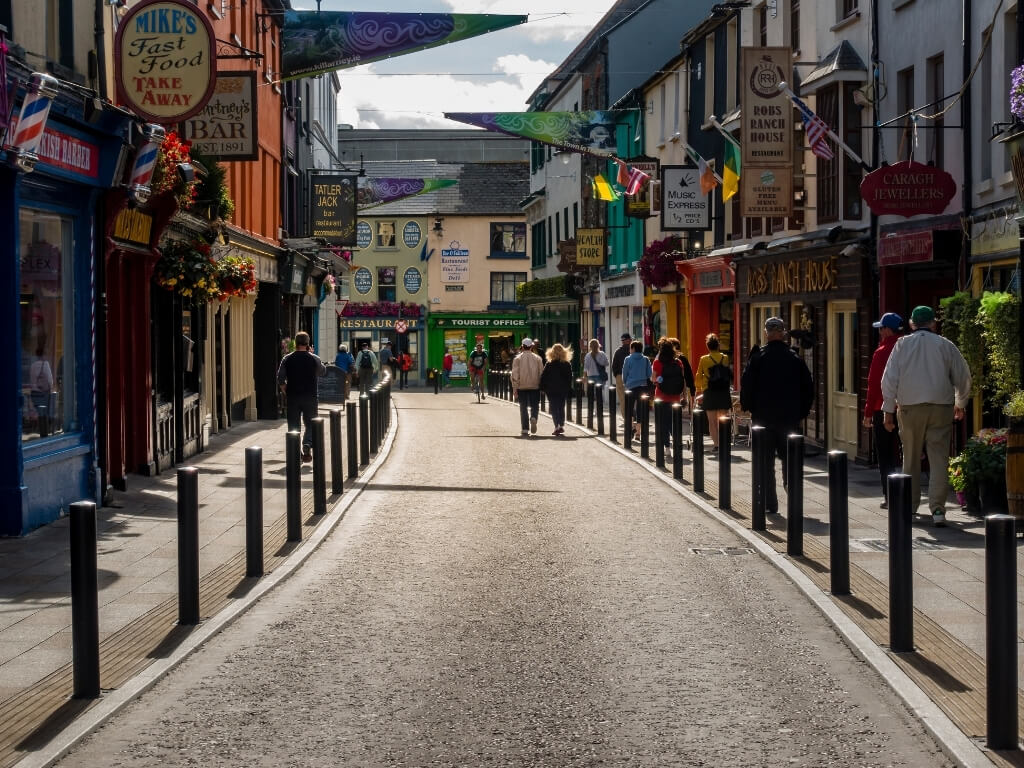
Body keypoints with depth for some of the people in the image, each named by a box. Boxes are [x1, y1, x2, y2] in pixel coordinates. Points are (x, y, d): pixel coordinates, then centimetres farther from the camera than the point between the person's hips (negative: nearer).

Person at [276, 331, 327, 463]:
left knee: (294, 426, 9)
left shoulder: (287, 359, -1)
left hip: (292, 397, 1)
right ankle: (307, 445, -16)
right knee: (310, 424, 8)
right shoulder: (314, 359, -4)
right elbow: (323, 372, 15)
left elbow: (280, 379, 0)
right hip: (310, 397, -1)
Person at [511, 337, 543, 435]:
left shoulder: (518, 358, -2)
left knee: (523, 407, 7)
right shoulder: (537, 358, 1)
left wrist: (515, 389, -2)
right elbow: (541, 373, 4)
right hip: (534, 386, 0)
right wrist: (542, 387, 12)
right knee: (534, 406, 8)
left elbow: (515, 375, -4)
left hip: (522, 387, 0)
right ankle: (533, 418, -23)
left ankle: (525, 428, 4)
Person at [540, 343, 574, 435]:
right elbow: (570, 378, 4)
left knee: (554, 408, 0)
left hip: (552, 390, -3)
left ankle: (557, 426, -13)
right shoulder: (567, 365, -1)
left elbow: (543, 377, -6)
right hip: (563, 390, 3)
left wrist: (543, 388, 2)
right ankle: (562, 426, 13)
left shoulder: (549, 365, -8)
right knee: (561, 408, 16)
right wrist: (569, 389, 11)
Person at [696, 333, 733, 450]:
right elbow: (730, 374, 8)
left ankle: (716, 444, -4)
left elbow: (699, 376, 3)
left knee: (712, 421, 3)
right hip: (724, 392, 2)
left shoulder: (704, 360, -4)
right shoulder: (725, 358, 0)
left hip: (710, 393, -2)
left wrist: (699, 390, 17)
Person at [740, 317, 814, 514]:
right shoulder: (796, 360, 1)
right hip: (790, 418, 2)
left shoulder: (758, 359, -7)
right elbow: (808, 388, 4)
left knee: (766, 463, 6)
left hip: (763, 417, -2)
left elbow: (746, 385, -9)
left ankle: (770, 504, 4)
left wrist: (748, 407, 6)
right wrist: (802, 412, 12)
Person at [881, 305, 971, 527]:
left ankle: (910, 505, 23)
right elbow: (963, 377, 10)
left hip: (910, 407, 1)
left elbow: (890, 379, 1)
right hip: (941, 407, -1)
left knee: (911, 458, 14)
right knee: (939, 458, -3)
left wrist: (888, 410, 7)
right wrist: (960, 404, 26)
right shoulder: (946, 345, 5)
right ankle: (937, 508, -14)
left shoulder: (902, 345, 4)